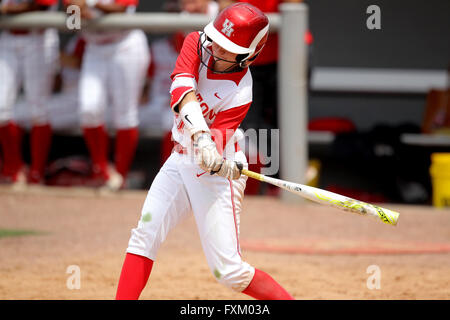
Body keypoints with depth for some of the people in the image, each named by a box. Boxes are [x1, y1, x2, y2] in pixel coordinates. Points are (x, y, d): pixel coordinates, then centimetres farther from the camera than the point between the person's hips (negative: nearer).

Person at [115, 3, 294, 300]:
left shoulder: (240, 93, -21)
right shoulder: (197, 44, -10)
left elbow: (217, 138, -26)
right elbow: (182, 86, -27)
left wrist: (219, 163, -50)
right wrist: (200, 134, -43)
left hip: (215, 175, -6)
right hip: (181, 160, 6)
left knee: (229, 271, -8)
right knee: (144, 235, -6)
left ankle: (285, 299, 7)